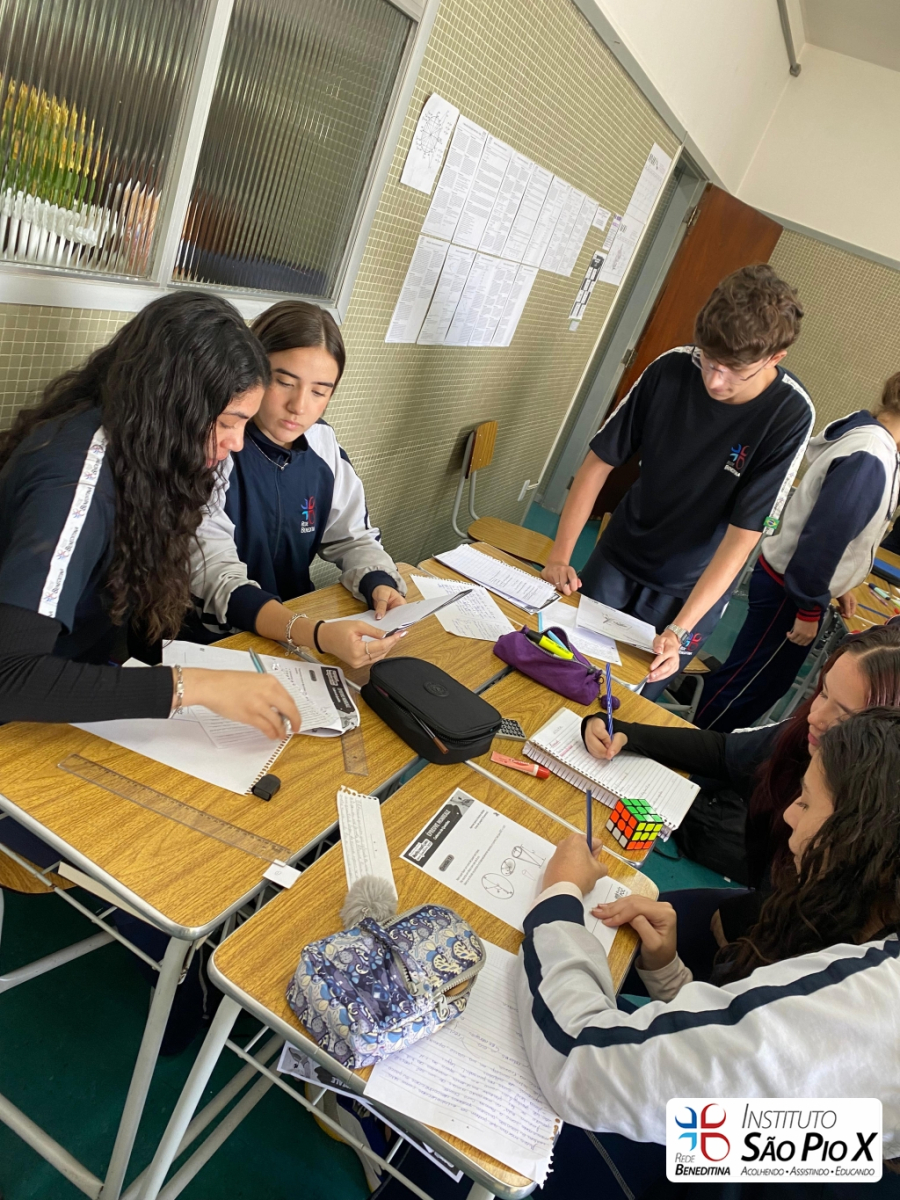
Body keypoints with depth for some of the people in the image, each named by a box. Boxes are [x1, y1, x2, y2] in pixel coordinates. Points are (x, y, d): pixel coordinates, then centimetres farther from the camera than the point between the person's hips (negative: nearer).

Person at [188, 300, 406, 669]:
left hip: (297, 628, 5)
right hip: (212, 640, -5)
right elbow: (216, 580, -23)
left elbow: (353, 538, 8)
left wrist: (380, 585, -14)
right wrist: (317, 635, -38)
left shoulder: (323, 444, -1)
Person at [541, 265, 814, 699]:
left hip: (692, 587, -2)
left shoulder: (790, 415, -23)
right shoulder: (673, 368, -17)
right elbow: (599, 460, -10)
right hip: (616, 559, 3)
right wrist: (559, 555, -17)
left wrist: (679, 629, -29)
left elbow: (743, 534, -23)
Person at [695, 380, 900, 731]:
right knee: (746, 688, 4)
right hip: (790, 589, -10)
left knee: (766, 685, 19)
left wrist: (834, 585, 19)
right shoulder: (871, 460, -27)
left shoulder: (864, 436, 6)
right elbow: (824, 536, -28)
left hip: (793, 581, 10)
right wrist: (810, 607, -19)